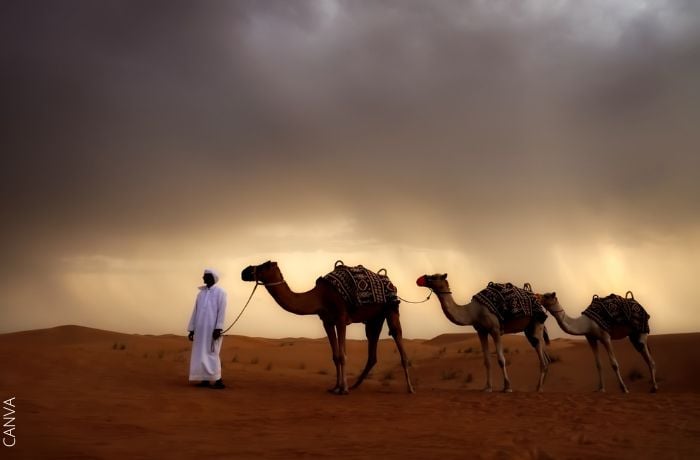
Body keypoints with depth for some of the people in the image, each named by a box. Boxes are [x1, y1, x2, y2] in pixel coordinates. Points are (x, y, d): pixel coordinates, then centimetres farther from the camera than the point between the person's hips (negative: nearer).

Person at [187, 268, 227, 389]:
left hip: (212, 329, -7)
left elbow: (221, 311, -12)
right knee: (201, 354, 5)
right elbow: (195, 312, 15)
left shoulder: (220, 292, -4)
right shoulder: (201, 293, 15)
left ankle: (219, 380, -4)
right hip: (201, 329, 7)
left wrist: (218, 329, -20)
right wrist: (191, 329, 11)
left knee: (211, 353, -8)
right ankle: (205, 379, 11)